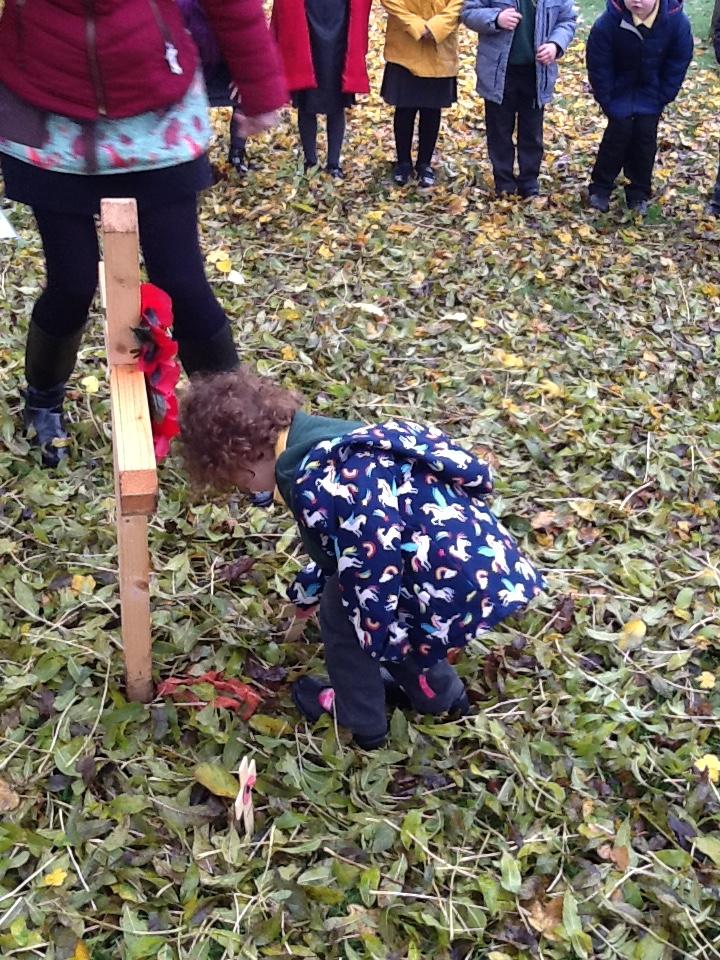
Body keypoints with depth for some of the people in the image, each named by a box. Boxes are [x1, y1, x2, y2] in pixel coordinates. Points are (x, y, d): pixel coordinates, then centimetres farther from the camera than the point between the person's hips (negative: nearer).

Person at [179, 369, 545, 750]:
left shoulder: (319, 483, -19)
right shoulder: (326, 446, 14)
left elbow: (371, 560, -22)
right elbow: (349, 541, 30)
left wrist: (383, 643, -8)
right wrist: (305, 593, 44)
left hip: (459, 586, -9)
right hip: (484, 558, 9)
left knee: (340, 610, 9)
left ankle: (359, 719, 27)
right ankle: (438, 693, 41)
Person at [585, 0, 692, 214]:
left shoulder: (677, 22, -25)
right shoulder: (608, 23, -28)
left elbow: (677, 66, -12)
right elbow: (598, 66, -17)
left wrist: (662, 99, -12)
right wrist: (607, 102, -15)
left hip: (651, 90, 1)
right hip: (620, 88, -1)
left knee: (646, 135, -3)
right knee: (619, 131, -8)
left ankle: (639, 194, 10)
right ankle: (600, 188, 7)